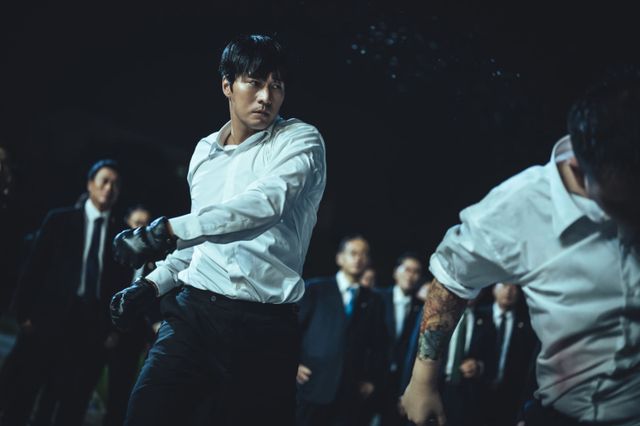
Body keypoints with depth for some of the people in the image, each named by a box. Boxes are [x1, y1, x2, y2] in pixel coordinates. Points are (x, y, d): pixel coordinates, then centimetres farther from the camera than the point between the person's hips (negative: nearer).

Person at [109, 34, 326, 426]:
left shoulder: (301, 140, -2)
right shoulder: (205, 151, 16)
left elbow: (267, 202, -21)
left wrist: (167, 230, -23)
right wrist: (151, 284, 12)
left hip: (263, 324, -4)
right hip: (193, 310, 4)